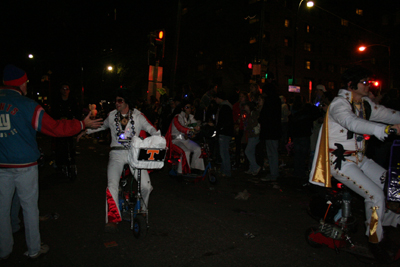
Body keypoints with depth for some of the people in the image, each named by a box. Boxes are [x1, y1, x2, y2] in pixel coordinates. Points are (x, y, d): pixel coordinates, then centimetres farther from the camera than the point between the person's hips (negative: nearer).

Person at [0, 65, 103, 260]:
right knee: (29, 207, 8)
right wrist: (83, 124, -5)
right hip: (24, 165, -4)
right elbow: (55, 128, -12)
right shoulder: (26, 105, -11)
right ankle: (34, 249, 21)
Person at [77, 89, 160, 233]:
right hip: (117, 154, 1)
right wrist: (86, 131, 26)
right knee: (112, 186, -16)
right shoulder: (111, 115, 10)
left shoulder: (138, 116, 3)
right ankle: (112, 219, -5)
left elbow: (151, 129, 4)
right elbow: (102, 126, 28)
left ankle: (142, 209, 21)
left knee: (146, 186, -10)